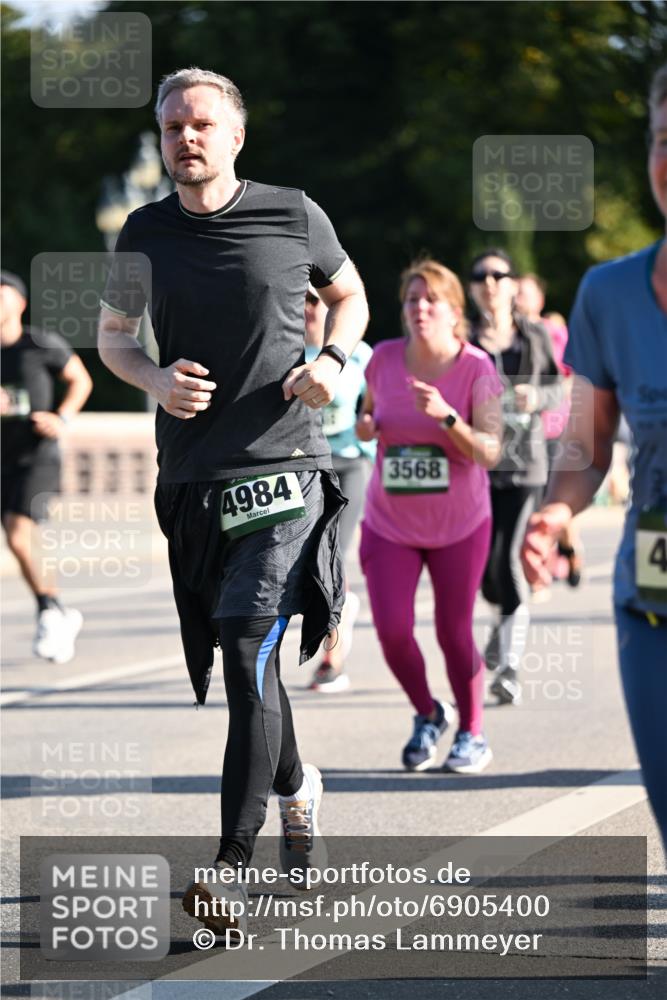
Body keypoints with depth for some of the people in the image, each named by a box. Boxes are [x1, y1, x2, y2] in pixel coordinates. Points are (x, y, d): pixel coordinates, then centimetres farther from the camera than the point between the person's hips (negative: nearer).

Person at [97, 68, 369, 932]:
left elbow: (349, 295, 16)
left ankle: (232, 865, -17)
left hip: (284, 464, -4)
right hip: (193, 474, 4)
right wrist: (156, 379, -4)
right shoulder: (144, 235, 5)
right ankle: (296, 786, 42)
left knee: (249, 652, -15)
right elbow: (112, 336, 17)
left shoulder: (293, 216, -1)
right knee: (241, 660, 15)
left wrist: (331, 360, -4)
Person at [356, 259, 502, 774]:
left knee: (454, 632, 0)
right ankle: (427, 715, 18)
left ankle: (472, 734, 22)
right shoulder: (385, 359, -5)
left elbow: (489, 452, -19)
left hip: (460, 524, -2)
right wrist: (365, 426, -7)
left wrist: (446, 416, -33)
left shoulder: (477, 369, -13)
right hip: (389, 522, 2)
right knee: (392, 629, -10)